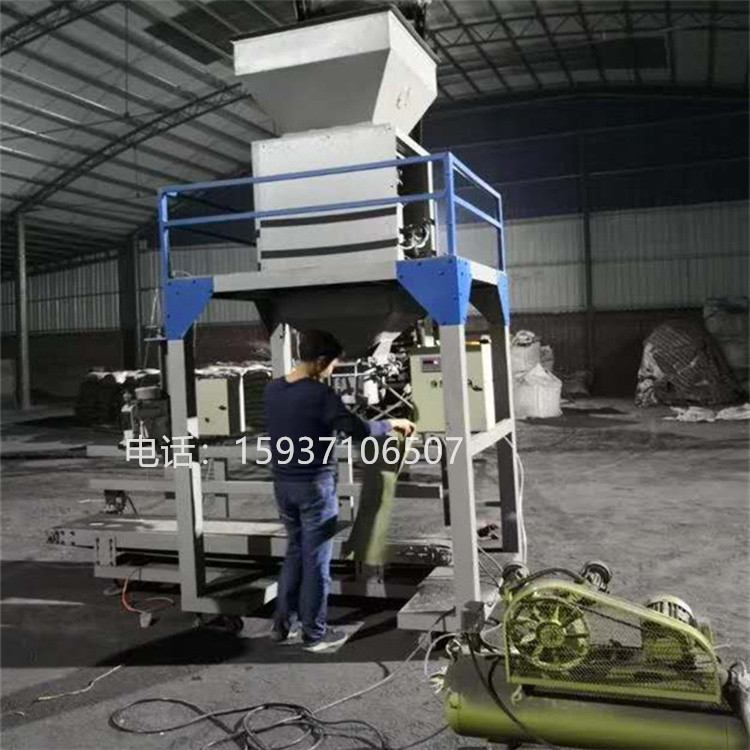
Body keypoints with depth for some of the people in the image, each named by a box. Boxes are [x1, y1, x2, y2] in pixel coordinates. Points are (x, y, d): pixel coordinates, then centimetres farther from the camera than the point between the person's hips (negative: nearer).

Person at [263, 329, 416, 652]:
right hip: (315, 485, -7)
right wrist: (392, 423, -6)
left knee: (294, 551, 20)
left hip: (283, 483, 7)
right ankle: (315, 633, 15)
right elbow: (360, 431, -22)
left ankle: (283, 623, 25)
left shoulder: (272, 389, 3)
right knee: (316, 559, 4)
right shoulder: (320, 394, -19)